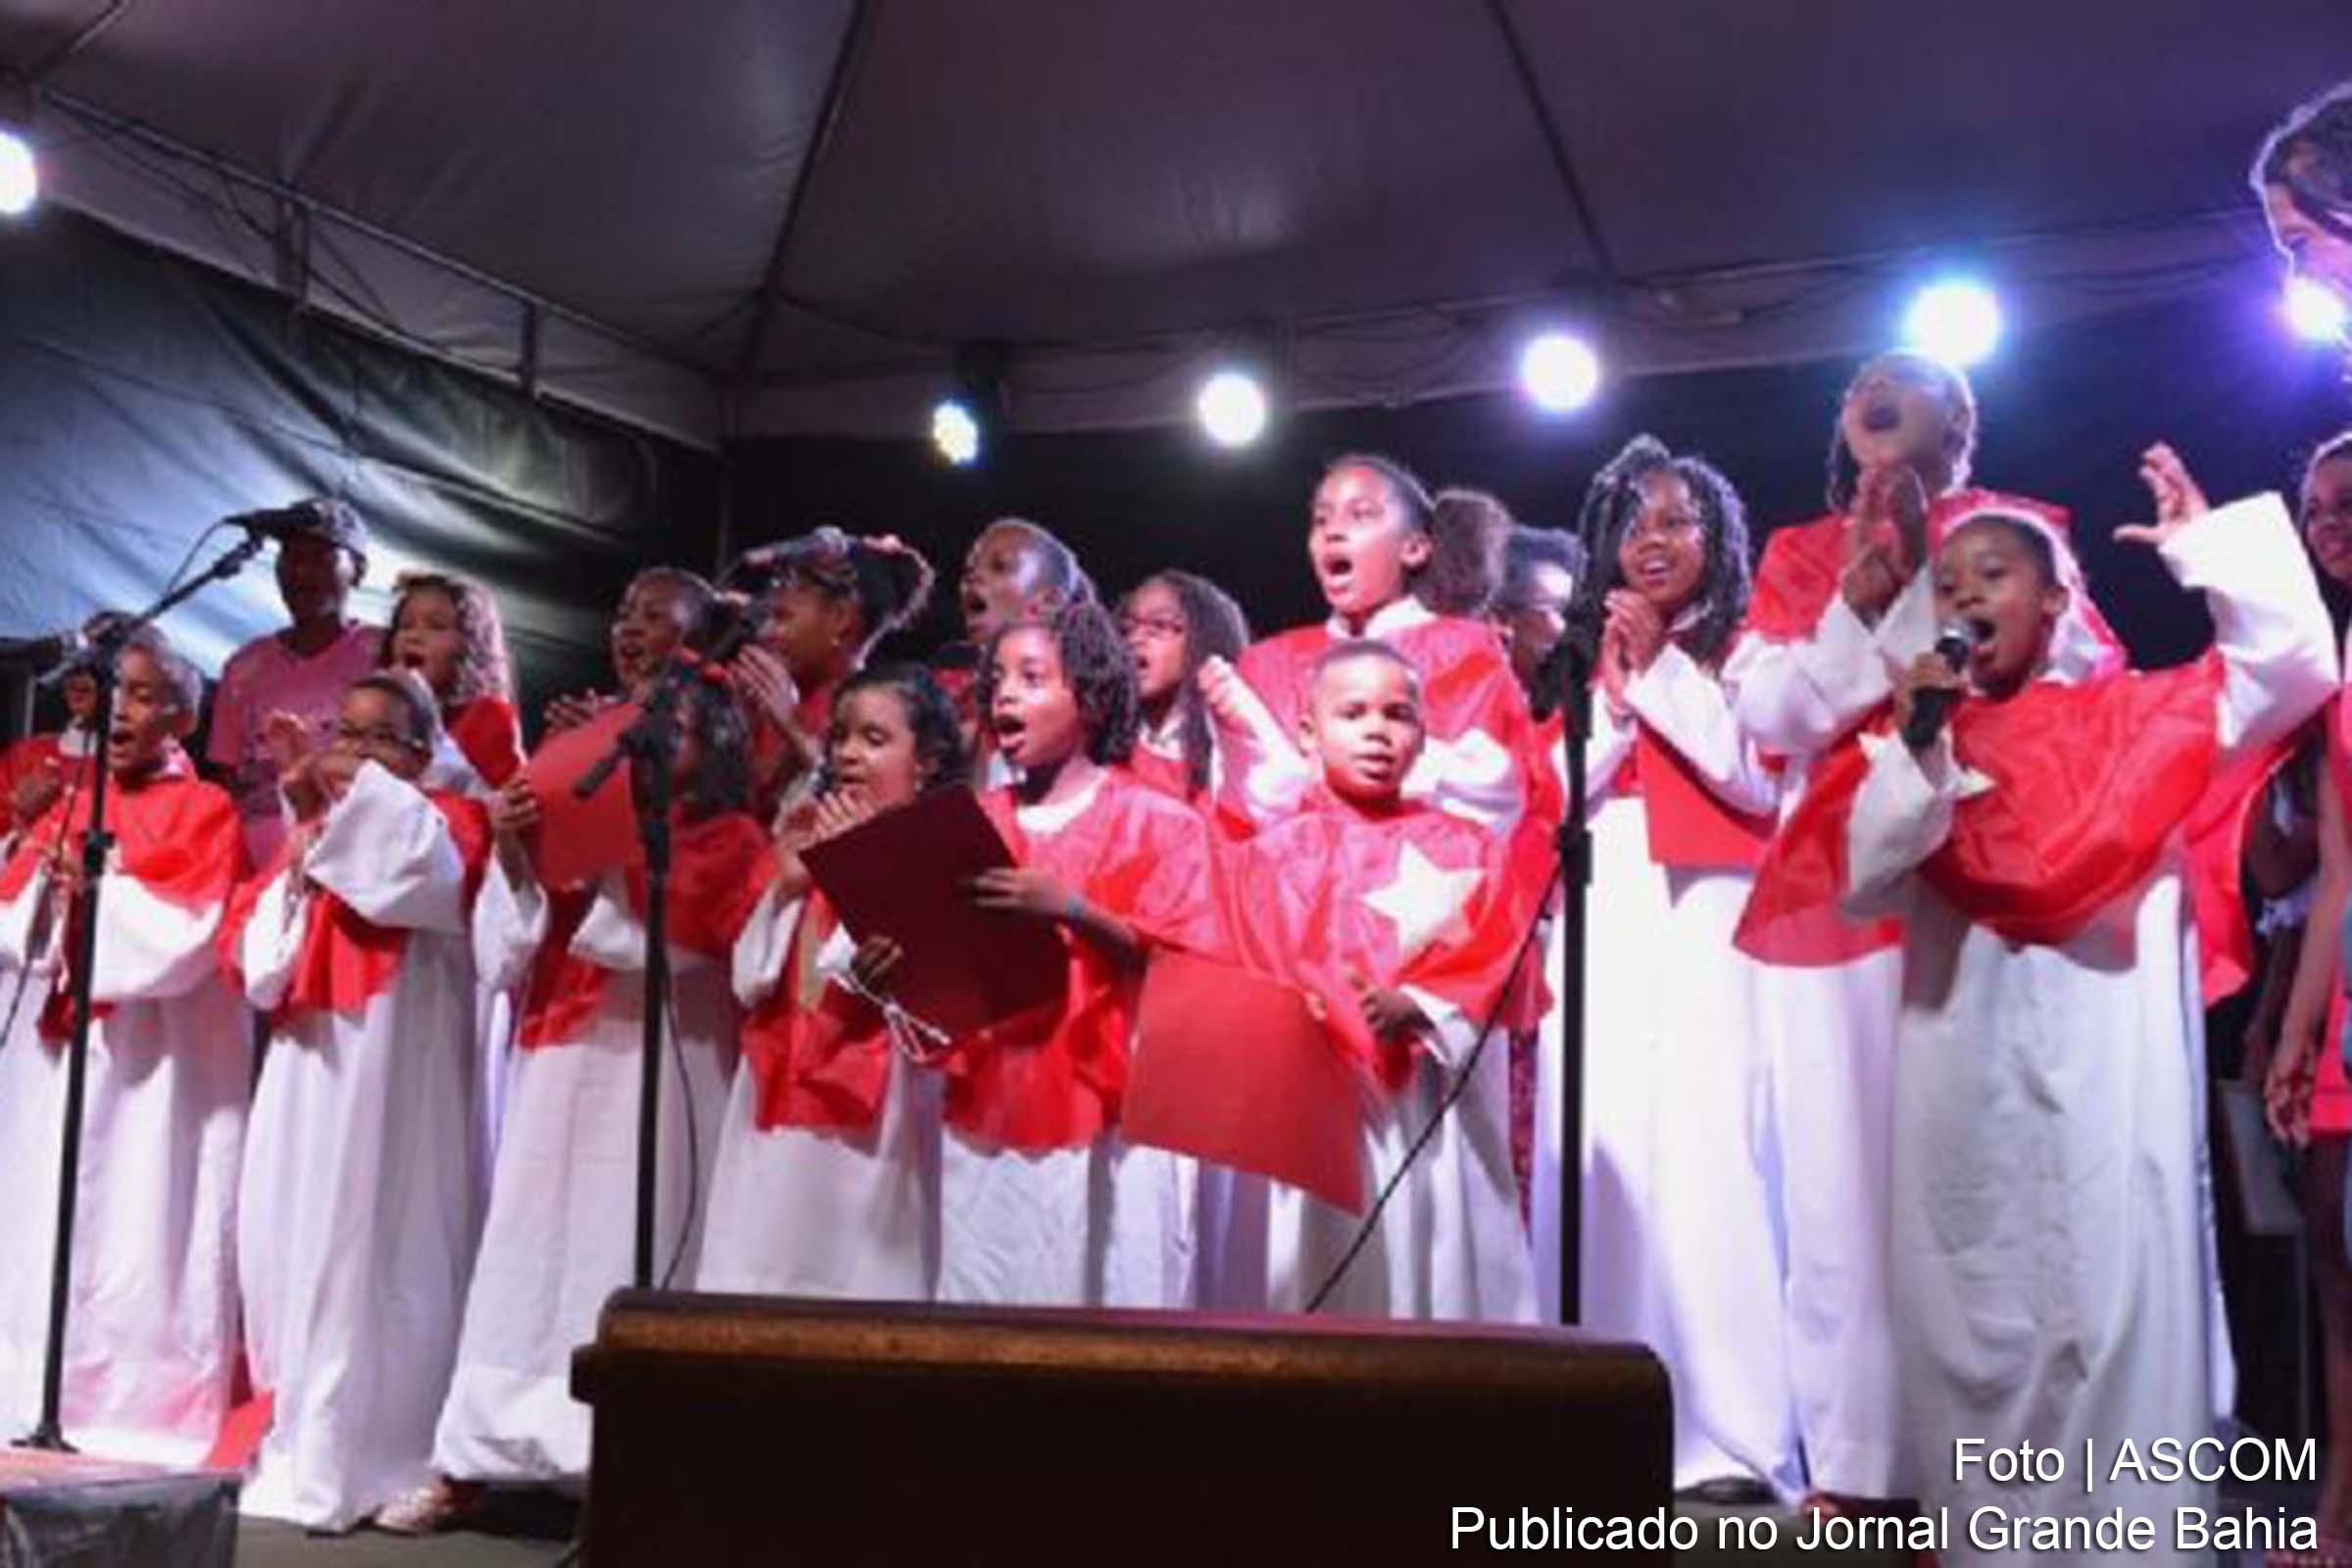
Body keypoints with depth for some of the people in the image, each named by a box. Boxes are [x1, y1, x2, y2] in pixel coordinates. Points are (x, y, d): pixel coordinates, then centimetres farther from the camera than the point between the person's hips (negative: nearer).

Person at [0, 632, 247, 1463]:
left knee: (136, 1235, -6)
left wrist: (95, 892, -17)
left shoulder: (203, 810, -2)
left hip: (153, 1064, -6)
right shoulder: (69, 806, 15)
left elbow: (186, 934, -13)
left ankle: (138, 1421, -2)